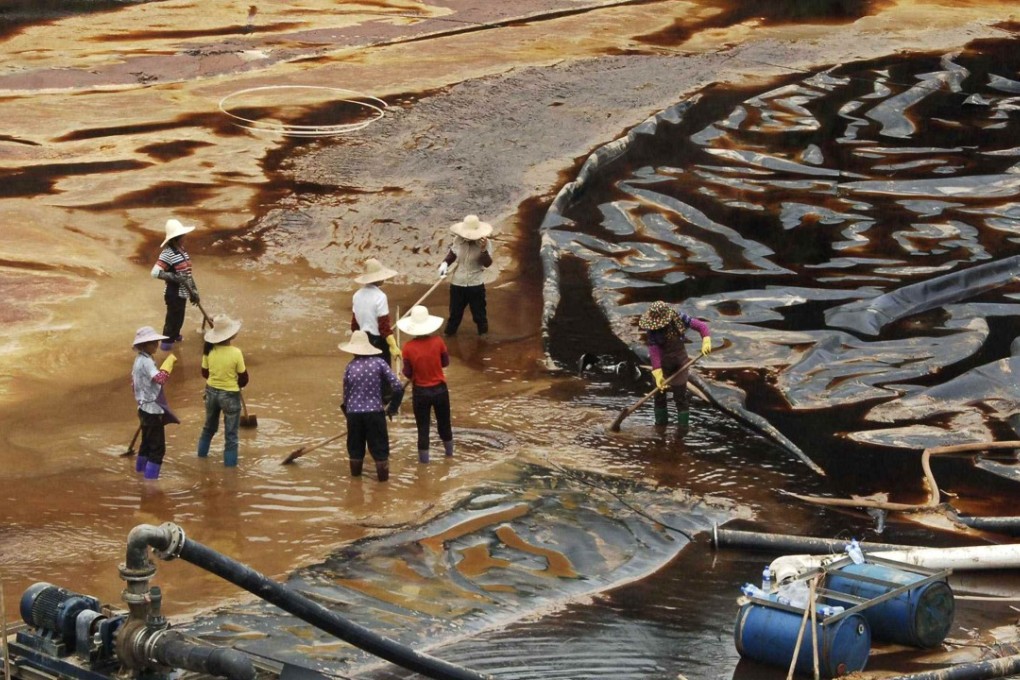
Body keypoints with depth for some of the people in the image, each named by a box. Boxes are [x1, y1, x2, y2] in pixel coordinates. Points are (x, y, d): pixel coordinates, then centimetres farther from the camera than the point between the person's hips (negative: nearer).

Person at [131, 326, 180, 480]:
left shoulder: (139, 360, 10)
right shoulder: (146, 362, -22)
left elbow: (134, 385, 20)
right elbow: (160, 378, -39)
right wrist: (169, 361, -30)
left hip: (145, 408, 10)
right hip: (153, 410, -10)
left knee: (147, 441, 25)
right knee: (158, 447, -5)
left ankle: (141, 468, 39)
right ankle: (150, 477, -4)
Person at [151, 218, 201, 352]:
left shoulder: (182, 250, 6)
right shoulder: (168, 253, -21)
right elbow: (155, 272, -29)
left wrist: (194, 291, 15)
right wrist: (176, 278, -30)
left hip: (183, 292, 8)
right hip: (174, 294, -8)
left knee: (179, 317, 23)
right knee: (173, 317, 5)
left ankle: (175, 335, 45)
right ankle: (167, 342, 22)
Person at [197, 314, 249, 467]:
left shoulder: (209, 350, -11)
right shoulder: (235, 353, -23)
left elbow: (205, 373, 3)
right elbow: (244, 379, -13)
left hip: (211, 392, 5)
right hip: (230, 395, -5)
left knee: (209, 426, 27)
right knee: (230, 433, 10)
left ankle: (202, 453, 43)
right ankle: (230, 463, 17)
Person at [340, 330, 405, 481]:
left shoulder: (350, 367, -1)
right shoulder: (379, 362, -5)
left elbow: (346, 394, 4)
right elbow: (397, 386, -9)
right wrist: (392, 407, 4)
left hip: (354, 413, 2)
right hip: (375, 412, -2)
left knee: (355, 444, 19)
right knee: (379, 445, 10)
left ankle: (355, 472, 32)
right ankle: (383, 474, 14)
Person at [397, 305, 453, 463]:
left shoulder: (408, 347, -17)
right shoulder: (438, 342, -15)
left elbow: (407, 374, -10)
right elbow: (446, 362, 0)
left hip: (420, 392, -2)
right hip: (440, 389, 2)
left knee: (423, 426, 12)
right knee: (444, 422, 23)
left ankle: (423, 457, 19)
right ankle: (449, 450, 40)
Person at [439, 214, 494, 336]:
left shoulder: (484, 243, -16)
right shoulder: (458, 240, -10)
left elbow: (487, 263, -20)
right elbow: (452, 254, 10)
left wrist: (483, 249, -37)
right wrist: (445, 263, -9)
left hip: (476, 284, -2)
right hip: (457, 282, 2)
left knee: (479, 312, 14)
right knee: (455, 312, 18)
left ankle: (483, 334, 34)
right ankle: (449, 333, 38)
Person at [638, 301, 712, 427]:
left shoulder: (679, 318, -20)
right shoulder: (652, 330, -21)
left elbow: (702, 326, -17)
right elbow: (654, 352, -27)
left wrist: (706, 342, -35)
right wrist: (658, 375, -34)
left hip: (679, 360, -1)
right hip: (662, 363, 1)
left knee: (680, 395, 0)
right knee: (660, 393, 12)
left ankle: (683, 425, 12)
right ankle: (661, 422, 30)